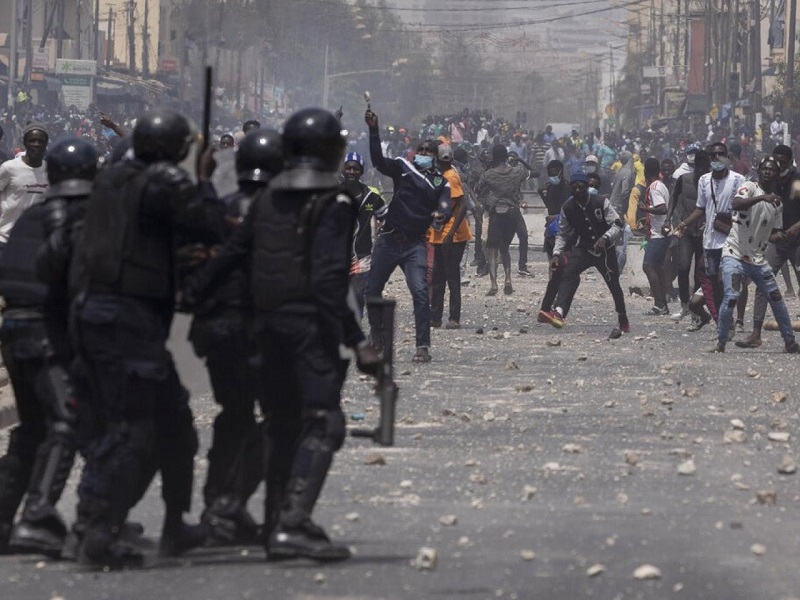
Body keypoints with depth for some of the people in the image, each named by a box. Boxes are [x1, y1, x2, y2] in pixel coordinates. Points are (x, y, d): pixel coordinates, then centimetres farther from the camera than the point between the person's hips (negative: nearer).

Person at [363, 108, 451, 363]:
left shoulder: (441, 182, 6)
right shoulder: (403, 167, 4)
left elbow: (445, 208, -8)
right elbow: (378, 161, -11)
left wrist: (442, 215, -33)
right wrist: (374, 130, -22)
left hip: (414, 244, -1)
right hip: (388, 239, 1)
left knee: (420, 292, -16)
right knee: (372, 289, 10)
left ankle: (423, 346, -15)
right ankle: (376, 330, 36)